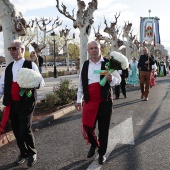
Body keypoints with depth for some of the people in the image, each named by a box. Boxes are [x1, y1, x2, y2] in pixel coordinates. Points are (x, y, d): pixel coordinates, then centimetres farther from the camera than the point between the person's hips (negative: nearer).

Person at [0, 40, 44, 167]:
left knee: (25, 130, -7)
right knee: (16, 131, 12)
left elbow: (41, 82, -5)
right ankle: (23, 153, 33)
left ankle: (32, 153, 20)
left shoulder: (30, 65, -3)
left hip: (26, 103, -5)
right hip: (12, 103, 5)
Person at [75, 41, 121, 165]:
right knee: (87, 127, 7)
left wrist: (111, 79, -26)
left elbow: (118, 79, -3)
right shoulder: (85, 65, 7)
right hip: (89, 102, 3)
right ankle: (93, 144, 38)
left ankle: (102, 153, 28)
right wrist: (79, 100, 12)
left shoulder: (108, 63, -3)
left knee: (103, 129, 8)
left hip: (105, 102, -2)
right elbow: (81, 84, 13)